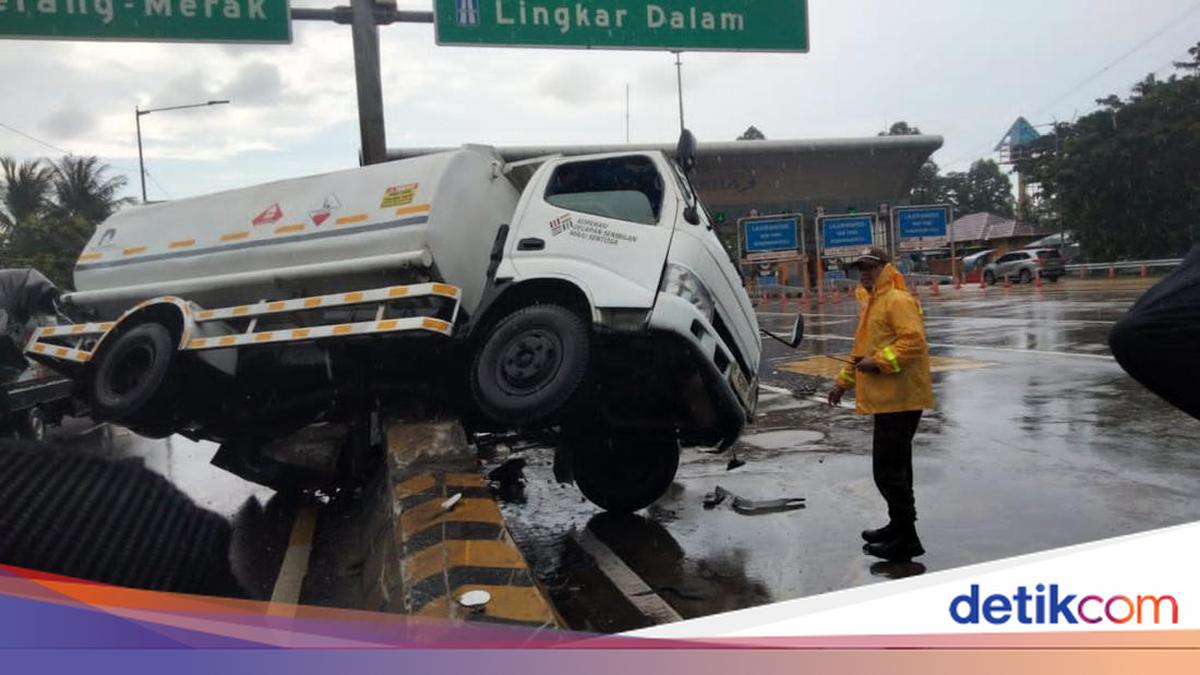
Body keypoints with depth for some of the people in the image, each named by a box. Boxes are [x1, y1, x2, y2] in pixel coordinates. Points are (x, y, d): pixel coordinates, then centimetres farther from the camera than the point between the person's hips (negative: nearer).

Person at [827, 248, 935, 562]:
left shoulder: (898, 300, -11)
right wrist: (843, 381, 24)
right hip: (888, 399, 10)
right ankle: (900, 525, 30)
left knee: (887, 469, -9)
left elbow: (914, 340, -23)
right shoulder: (872, 301, 20)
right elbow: (863, 349, 27)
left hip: (899, 398, -10)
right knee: (895, 466, 18)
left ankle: (906, 539, -1)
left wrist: (879, 362, -24)